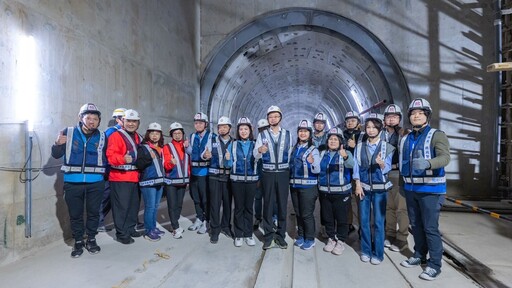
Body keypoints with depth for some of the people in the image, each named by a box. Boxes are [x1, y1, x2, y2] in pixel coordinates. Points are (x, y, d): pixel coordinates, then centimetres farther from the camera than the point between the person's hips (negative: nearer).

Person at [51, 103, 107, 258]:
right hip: (73, 183, 0)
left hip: (95, 183, 1)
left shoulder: (102, 137, 3)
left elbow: (106, 158, 12)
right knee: (75, 214, 10)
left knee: (93, 212, 10)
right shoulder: (68, 132, -1)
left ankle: (91, 239, 28)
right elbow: (56, 155, 2)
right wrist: (58, 144, -16)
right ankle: (78, 242, 26)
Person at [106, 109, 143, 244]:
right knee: (122, 206, -4)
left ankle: (130, 228, 29)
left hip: (134, 177, 8)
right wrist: (123, 159, -37)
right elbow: (110, 155, -22)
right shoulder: (116, 135, -9)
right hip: (120, 178, -8)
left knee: (134, 204, 15)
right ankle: (121, 234, 7)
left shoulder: (138, 138, 16)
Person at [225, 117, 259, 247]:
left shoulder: (255, 144, 3)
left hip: (251, 179, 0)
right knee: (239, 207, 6)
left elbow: (259, 162, 1)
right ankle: (238, 235, 17)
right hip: (237, 180, 0)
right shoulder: (233, 145, 3)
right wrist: (227, 159, -18)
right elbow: (229, 164, 2)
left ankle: (248, 234, 20)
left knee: (249, 207, 8)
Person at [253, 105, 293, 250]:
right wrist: (259, 150, -29)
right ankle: (268, 235, 17)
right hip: (268, 173, -1)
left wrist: (291, 171, 3)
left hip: (283, 173, 1)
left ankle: (280, 235, 20)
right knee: (268, 204, 4)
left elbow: (290, 154, 7)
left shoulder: (288, 134, 7)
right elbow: (255, 155, -7)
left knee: (282, 204, 7)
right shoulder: (262, 135, 3)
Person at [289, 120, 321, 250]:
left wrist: (313, 162, -37)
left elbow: (317, 170, -18)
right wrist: (290, 181, 4)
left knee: (307, 214, 1)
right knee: (298, 213, 15)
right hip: (294, 185, 5)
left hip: (308, 186, -5)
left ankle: (310, 239, 17)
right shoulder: (294, 148, 9)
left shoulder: (313, 149, -8)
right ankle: (300, 236, 30)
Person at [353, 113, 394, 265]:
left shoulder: (386, 147, -1)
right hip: (363, 187, 2)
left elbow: (387, 169, -6)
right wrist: (358, 185, -5)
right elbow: (356, 167, 3)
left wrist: (381, 164, -28)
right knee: (364, 220, 7)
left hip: (379, 188, -2)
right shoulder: (359, 146, 5)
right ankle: (366, 251, 20)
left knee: (378, 221, 0)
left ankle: (378, 253, 13)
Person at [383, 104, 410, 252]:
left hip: (399, 174, -5)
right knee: (389, 206, 13)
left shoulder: (405, 133, -3)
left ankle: (402, 238, 10)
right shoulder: (381, 135, 12)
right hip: (384, 174, 5)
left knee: (401, 208, -1)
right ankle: (390, 234, 25)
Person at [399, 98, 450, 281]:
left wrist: (427, 163, -41)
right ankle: (419, 255, 32)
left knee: (430, 228, -3)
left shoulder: (437, 135, -7)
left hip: (430, 189, -6)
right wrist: (404, 183, 11)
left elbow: (445, 157, -21)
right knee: (415, 225, 16)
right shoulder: (406, 139, 11)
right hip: (410, 189, 6)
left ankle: (434, 265, 11)